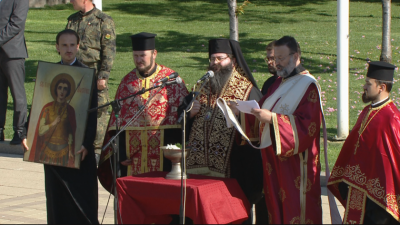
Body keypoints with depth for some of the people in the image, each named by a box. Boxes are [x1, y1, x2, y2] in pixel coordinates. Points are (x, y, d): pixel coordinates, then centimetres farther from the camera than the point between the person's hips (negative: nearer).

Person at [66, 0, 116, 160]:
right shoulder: (72, 20, 15)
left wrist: (103, 76, -15)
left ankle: (98, 149, 2)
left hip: (95, 75, -6)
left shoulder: (104, 21, -4)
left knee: (98, 112, -4)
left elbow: (109, 51, -9)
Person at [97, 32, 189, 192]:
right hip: (132, 153, 3)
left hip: (161, 153, -3)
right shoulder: (127, 81, 10)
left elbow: (181, 115, -3)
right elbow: (118, 118, 9)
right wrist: (120, 153, 1)